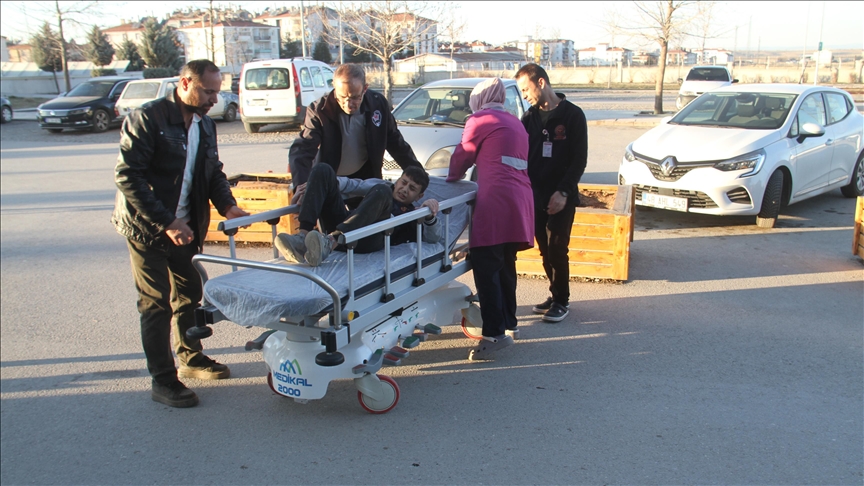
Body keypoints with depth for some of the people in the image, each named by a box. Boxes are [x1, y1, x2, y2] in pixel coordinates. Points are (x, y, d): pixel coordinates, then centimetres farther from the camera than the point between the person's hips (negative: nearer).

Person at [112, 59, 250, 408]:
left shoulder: (205, 125, 7)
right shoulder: (147, 119, -16)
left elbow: (214, 171, 14)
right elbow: (127, 176, -21)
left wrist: (227, 205, -7)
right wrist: (166, 222, -25)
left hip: (185, 228, 7)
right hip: (147, 229, -7)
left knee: (191, 294, 15)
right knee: (157, 303, 0)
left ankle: (192, 358, 35)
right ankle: (162, 380, 11)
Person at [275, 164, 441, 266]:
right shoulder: (377, 184, 35)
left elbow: (433, 238, 8)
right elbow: (351, 185, 19)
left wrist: (430, 215, -12)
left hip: (370, 239, -4)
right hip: (338, 227, 4)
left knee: (382, 191, -27)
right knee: (322, 170, -6)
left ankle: (330, 242, -47)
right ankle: (303, 235, -29)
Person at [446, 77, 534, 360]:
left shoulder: (480, 120, 2)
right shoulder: (515, 123, 24)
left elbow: (463, 155, 10)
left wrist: (452, 177, 29)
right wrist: (466, 175, 32)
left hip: (496, 202, -9)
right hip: (521, 200, 9)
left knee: (486, 267, -8)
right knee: (505, 266, 17)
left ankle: (495, 333, -10)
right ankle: (509, 324, 26)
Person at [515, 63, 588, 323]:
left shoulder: (573, 115, -5)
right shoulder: (529, 118, 9)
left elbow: (579, 159, -8)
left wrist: (563, 192, -16)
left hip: (562, 197, -5)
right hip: (536, 195, 5)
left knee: (557, 248, -3)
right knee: (545, 249, 9)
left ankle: (561, 301, 10)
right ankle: (555, 295, 22)